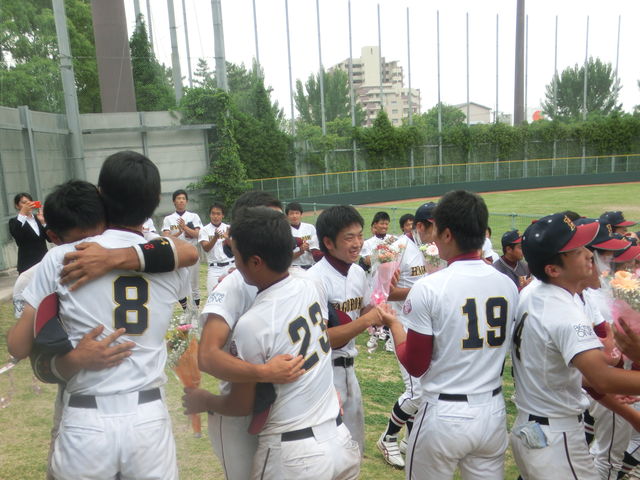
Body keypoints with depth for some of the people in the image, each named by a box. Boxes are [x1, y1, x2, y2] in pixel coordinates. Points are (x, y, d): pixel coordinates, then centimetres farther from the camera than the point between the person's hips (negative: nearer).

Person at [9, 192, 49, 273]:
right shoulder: (14, 221, 3)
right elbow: (15, 235, -19)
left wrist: (43, 222, -6)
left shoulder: (38, 218, 14)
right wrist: (22, 214, -26)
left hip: (44, 261, 4)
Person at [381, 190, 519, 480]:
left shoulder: (428, 288, -17)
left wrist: (393, 324, 4)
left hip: (443, 415, -4)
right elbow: (502, 348, 10)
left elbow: (414, 366, -10)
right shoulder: (508, 285, -2)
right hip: (494, 412, 5)